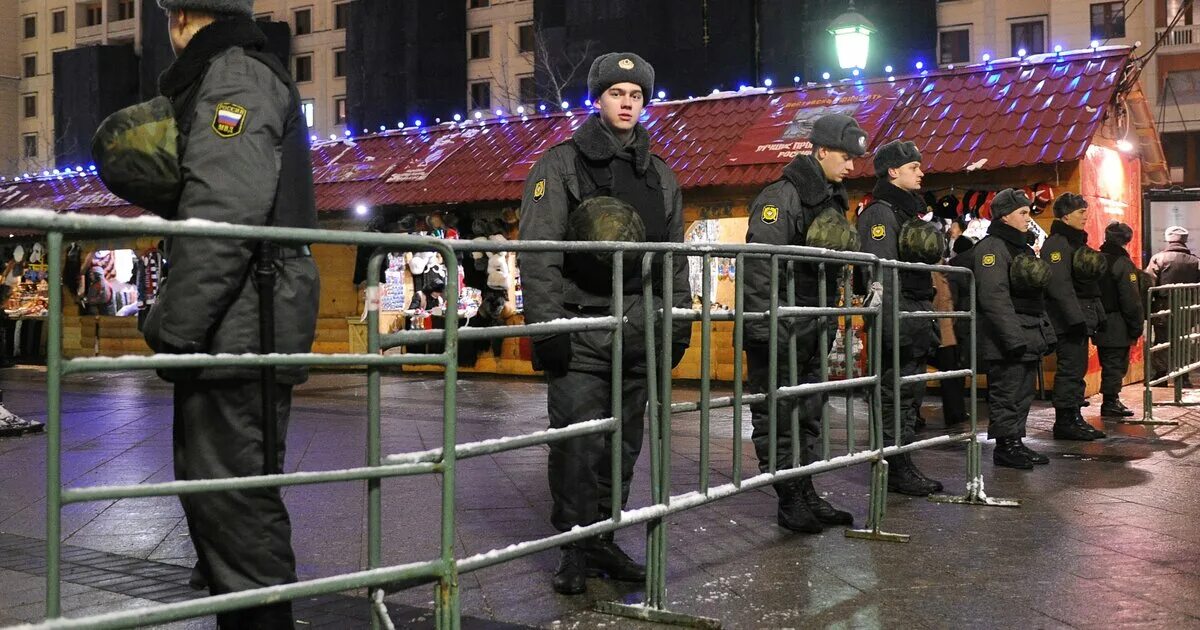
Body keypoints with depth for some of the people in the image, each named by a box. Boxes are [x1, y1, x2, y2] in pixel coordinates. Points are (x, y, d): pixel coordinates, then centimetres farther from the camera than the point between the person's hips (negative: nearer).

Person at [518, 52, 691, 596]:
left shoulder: (659, 176, 16)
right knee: (578, 444, -7)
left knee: (623, 444, 8)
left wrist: (679, 323, 13)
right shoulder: (561, 165, 1)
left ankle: (603, 541, 20)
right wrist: (546, 324, -15)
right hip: (580, 328, -5)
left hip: (637, 331, 5)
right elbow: (538, 252, -7)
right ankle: (574, 550, 4)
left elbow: (676, 258, 20)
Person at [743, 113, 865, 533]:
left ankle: (807, 494, 22)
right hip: (780, 327, -9)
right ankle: (789, 501, 6)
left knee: (809, 414, 13)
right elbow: (759, 263, -22)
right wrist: (765, 327, -26)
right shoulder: (783, 196, -14)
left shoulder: (833, 201, 16)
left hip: (813, 328, 9)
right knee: (777, 415, -1)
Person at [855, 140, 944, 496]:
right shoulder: (881, 213, -10)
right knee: (896, 396, -6)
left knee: (910, 396, 12)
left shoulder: (910, 210, 21)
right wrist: (894, 328, -25)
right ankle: (896, 471, 0)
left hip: (916, 321, 10)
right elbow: (881, 276, -19)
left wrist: (926, 320, 23)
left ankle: (904, 467, 19)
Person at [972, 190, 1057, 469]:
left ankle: (1016, 442, 19)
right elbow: (994, 297, -21)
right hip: (1006, 340, -10)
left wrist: (1046, 332, 20)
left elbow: (1036, 296, 27)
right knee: (1006, 393, -4)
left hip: (1027, 338, 10)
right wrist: (1014, 337, -25)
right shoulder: (991, 248, -11)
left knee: (1023, 393, 12)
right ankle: (1005, 446, 3)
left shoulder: (1022, 248, 21)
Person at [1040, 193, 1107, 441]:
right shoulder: (1056, 244, -13)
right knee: (1070, 369, -7)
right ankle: (1064, 422, -2)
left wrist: (1098, 315, 20)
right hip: (1068, 320, -10)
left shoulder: (1077, 241, 19)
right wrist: (1075, 318, -26)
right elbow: (1059, 285, -22)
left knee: (1077, 369, 12)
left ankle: (1074, 418, 18)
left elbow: (1090, 283, 24)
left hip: (1080, 318, 10)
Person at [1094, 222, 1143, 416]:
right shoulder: (1123, 264, -15)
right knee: (1116, 365, 0)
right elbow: (1131, 301, -17)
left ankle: (1112, 401, 26)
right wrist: (1136, 329, -11)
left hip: (1099, 325, 8)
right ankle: (1110, 404, 4)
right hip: (1118, 327, -8)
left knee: (1109, 364, 17)